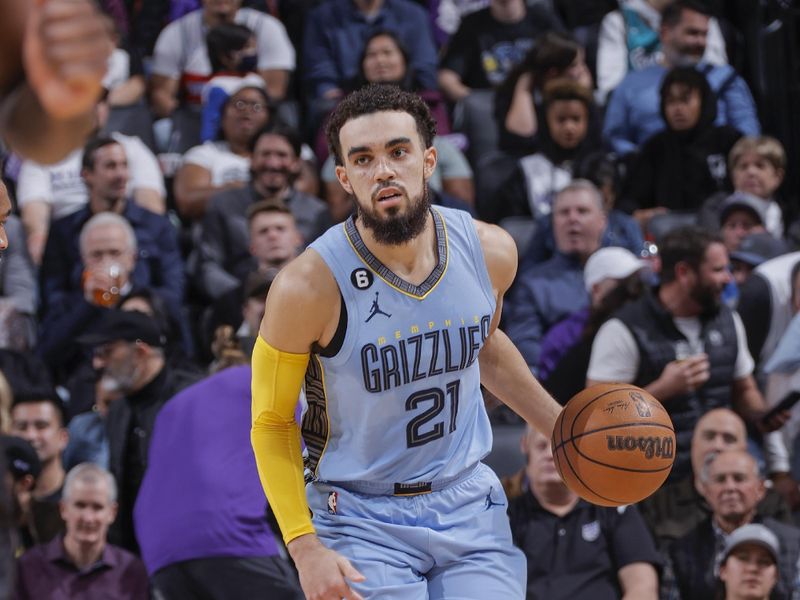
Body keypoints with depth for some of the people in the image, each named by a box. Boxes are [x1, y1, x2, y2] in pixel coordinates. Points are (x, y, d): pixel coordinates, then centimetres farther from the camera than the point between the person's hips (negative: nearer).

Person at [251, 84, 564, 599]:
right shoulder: (310, 286, -20)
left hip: (469, 501, 4)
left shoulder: (490, 251, -6)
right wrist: (306, 548, -15)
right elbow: (272, 423, -8)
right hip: (362, 515, -4)